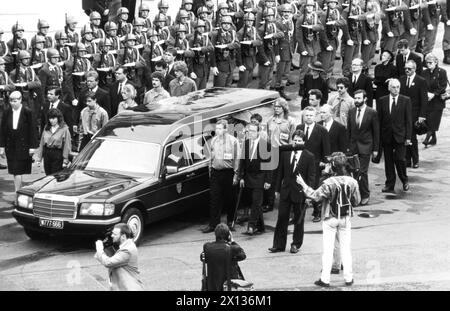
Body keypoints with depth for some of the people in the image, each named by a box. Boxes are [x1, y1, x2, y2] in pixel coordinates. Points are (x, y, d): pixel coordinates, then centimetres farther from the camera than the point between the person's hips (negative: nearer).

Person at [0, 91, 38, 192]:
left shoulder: (27, 113, -6)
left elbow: (33, 130, -5)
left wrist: (32, 147, -7)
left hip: (23, 146, -4)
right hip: (10, 147, 4)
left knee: (18, 171, -9)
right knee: (15, 171, 10)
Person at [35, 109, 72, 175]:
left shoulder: (64, 129, -6)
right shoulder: (46, 128, 10)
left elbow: (67, 146, -7)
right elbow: (41, 144, 13)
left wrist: (65, 161, -10)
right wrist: (38, 158, 10)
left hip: (58, 155, -5)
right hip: (47, 155, 5)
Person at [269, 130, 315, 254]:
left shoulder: (309, 157, -5)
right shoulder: (285, 154, 4)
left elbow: (311, 176, -5)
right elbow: (280, 172, 10)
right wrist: (277, 189, 7)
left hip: (300, 192, -3)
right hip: (285, 191, 3)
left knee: (299, 220, 8)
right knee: (282, 218, 4)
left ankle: (296, 244, 20)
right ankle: (279, 244, 12)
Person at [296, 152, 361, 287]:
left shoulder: (329, 183, -21)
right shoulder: (352, 182, -8)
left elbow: (315, 196, -19)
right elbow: (357, 201, -1)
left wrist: (303, 184, -10)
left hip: (330, 219, -3)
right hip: (345, 219, 3)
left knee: (328, 249, 4)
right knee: (346, 248, 12)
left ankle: (325, 279, 6)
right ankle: (348, 278, 15)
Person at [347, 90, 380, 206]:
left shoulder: (372, 113, -5)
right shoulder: (351, 112, 7)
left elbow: (376, 132, -2)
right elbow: (349, 130, 11)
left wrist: (375, 149, -3)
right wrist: (347, 146, 6)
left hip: (365, 146, -4)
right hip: (353, 146, 4)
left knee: (362, 172, -7)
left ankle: (365, 195, 7)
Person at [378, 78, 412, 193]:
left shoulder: (406, 100, 1)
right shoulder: (382, 101, 5)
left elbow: (408, 120, 0)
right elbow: (379, 119, 6)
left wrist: (408, 137, -6)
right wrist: (378, 136, 2)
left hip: (400, 136, -2)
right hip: (386, 136, 2)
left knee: (400, 159, -7)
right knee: (388, 161, 6)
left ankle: (404, 180, 16)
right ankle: (390, 185, 14)